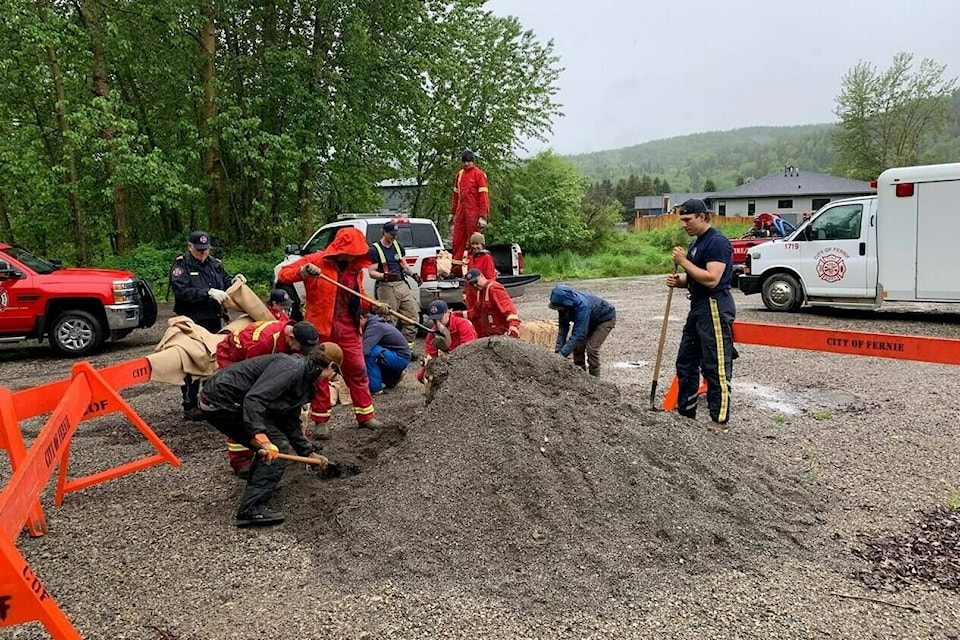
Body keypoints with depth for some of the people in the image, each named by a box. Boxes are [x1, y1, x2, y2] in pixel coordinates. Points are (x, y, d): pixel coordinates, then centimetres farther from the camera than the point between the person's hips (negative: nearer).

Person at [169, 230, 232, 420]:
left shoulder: (215, 264, 11)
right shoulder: (181, 265, -6)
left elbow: (227, 284, 19)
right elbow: (181, 291, -20)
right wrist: (208, 292, -28)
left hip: (214, 321, 6)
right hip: (192, 323, -6)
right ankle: (189, 406, 6)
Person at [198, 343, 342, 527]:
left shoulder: (304, 380, 16)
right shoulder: (292, 367, -16)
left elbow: (291, 424, 23)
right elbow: (254, 398, -29)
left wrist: (310, 453, 26)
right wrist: (259, 435, -37)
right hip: (223, 402, -10)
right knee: (278, 448, -10)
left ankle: (258, 485, 36)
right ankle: (252, 509, -11)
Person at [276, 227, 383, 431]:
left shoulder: (354, 268, 10)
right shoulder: (316, 260, -7)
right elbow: (283, 274, -9)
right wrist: (303, 272, -28)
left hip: (348, 328, 5)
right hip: (321, 327, -4)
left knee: (357, 370, 7)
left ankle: (365, 415, 18)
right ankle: (321, 419, 16)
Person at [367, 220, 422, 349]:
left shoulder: (397, 245, 17)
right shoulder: (375, 249, -3)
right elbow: (372, 272, -8)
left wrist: (413, 274, 9)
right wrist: (386, 276, -25)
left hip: (402, 284, 6)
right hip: (386, 287, -6)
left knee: (412, 315, 0)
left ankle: (408, 346, 6)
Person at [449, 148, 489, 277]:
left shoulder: (479, 174, -4)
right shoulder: (459, 174, 16)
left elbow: (483, 196, -9)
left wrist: (483, 217, -15)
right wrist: (452, 213, 20)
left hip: (473, 213, -6)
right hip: (460, 212, 6)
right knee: (457, 241, 5)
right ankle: (456, 270, 9)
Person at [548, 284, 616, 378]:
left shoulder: (583, 306, -42)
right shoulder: (565, 304, -21)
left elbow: (578, 333, -44)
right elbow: (563, 327, -15)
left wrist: (563, 354, -45)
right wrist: (558, 349, -24)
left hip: (606, 319, -7)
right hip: (591, 320, 7)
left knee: (591, 347, -18)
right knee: (578, 345, -2)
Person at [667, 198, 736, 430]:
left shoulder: (717, 242, -14)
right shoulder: (695, 243, 17)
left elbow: (711, 279, -25)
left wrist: (684, 262, -18)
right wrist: (679, 280, 4)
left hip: (714, 308, -11)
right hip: (698, 308, 11)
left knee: (716, 367, -5)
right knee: (686, 362, 14)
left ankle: (720, 420, 1)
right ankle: (685, 411, 24)